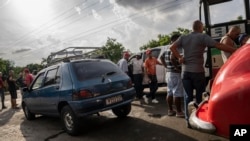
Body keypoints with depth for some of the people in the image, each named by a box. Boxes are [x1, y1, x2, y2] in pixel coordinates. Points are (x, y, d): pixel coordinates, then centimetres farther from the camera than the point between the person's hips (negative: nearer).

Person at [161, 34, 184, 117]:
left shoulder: (168, 49, 15)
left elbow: (161, 57, 23)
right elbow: (172, 58, -30)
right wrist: (177, 68, -21)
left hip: (168, 73, 10)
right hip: (175, 74, -9)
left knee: (170, 92, 13)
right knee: (177, 94, -2)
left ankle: (170, 110, 22)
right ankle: (179, 112, 6)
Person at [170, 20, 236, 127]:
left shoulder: (183, 37, 8)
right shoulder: (203, 37, -5)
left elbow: (172, 47, -4)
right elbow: (219, 46, -14)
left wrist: (179, 57, -5)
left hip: (185, 72, 4)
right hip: (197, 71, -3)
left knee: (188, 96, 9)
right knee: (200, 96, 11)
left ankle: (188, 121, 12)